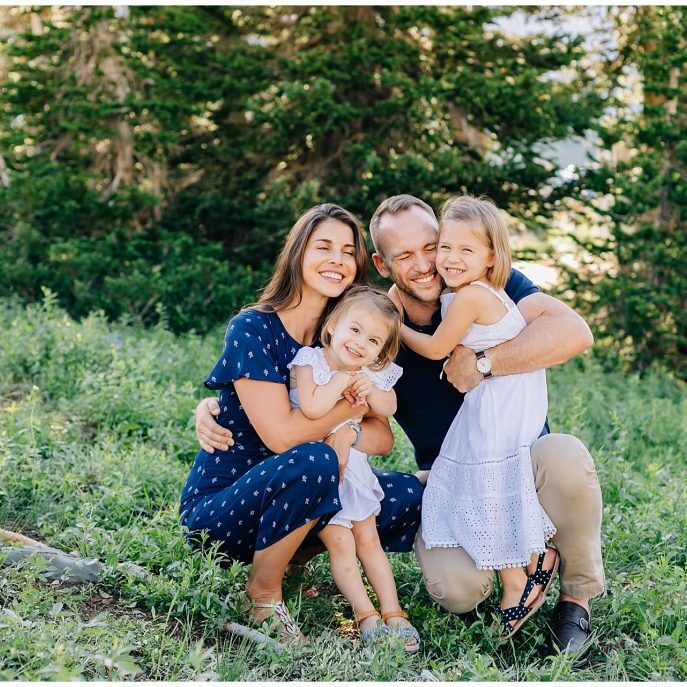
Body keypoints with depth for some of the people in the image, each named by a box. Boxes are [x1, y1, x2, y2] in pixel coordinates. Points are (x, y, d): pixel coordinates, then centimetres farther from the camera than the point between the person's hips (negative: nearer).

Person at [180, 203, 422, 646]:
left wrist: (348, 435, -22)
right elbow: (281, 434, -25)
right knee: (314, 461, -34)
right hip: (217, 508, -6)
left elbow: (383, 437, 0)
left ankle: (291, 561, 5)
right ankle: (264, 593, -11)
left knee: (408, 495, -7)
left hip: (281, 500, 7)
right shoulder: (253, 329, -16)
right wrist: (354, 404, -13)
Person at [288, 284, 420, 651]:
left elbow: (389, 408, -6)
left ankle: (392, 612, 9)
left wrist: (370, 389, -23)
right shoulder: (311, 361, -18)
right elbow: (312, 408, -32)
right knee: (340, 543, -8)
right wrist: (342, 380, -24)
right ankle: (365, 614, -1)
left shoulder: (373, 373, 0)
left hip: (352, 466, 5)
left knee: (368, 540, 7)